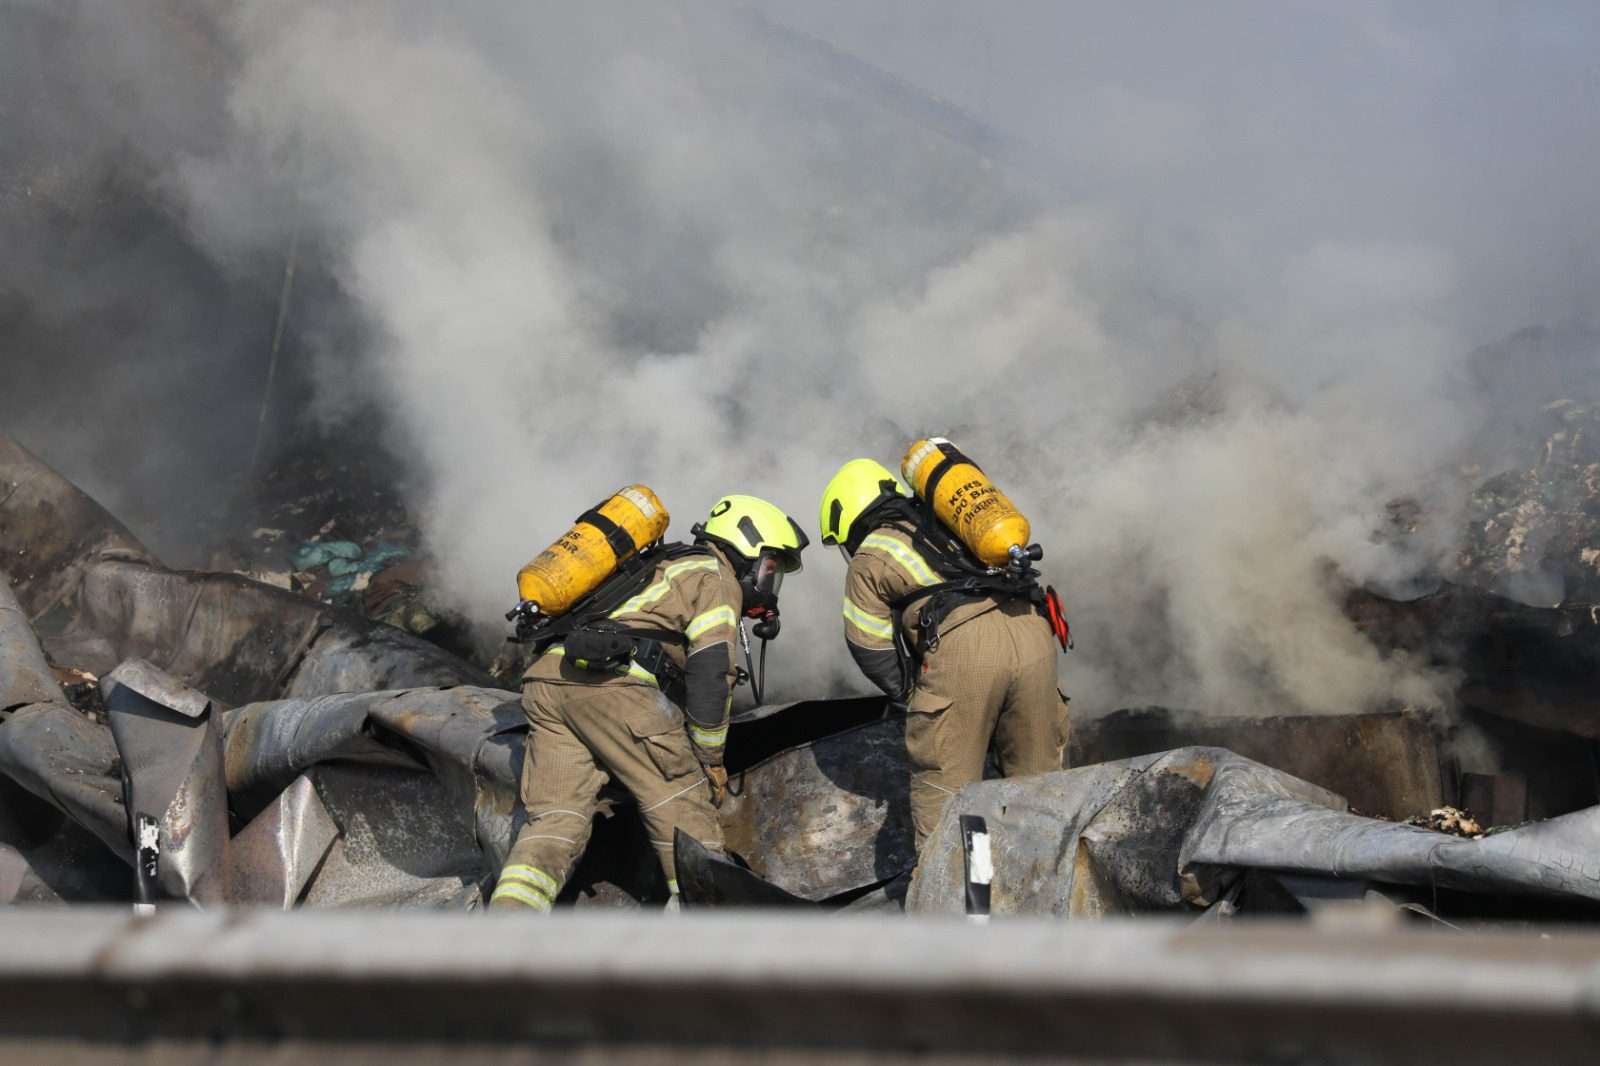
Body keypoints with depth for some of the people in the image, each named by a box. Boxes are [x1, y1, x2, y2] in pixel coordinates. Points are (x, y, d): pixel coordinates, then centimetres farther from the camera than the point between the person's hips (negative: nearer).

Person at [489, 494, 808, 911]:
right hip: (612, 683, -8)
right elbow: (710, 675, -2)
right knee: (682, 805, 1)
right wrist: (711, 763, 4)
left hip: (547, 677, 8)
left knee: (556, 818, 3)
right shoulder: (717, 580, 9)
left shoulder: (667, 566, 36)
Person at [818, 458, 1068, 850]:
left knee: (943, 783, 6)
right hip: (1032, 628, 5)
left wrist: (913, 694, 29)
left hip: (963, 643, -5)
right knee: (1037, 774, 15)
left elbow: (870, 649, 16)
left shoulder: (869, 558, 18)